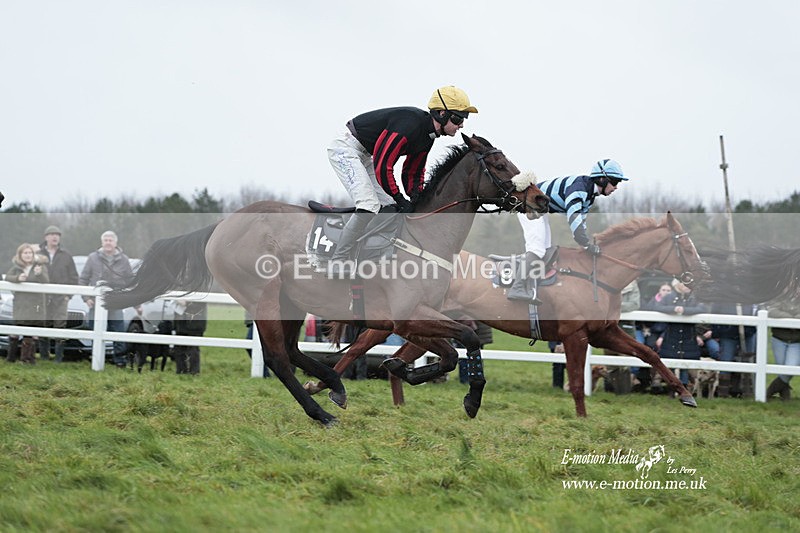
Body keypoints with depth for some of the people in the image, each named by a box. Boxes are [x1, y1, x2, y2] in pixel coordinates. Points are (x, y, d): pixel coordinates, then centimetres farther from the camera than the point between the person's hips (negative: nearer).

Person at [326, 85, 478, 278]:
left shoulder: (427, 136, 4)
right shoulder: (410, 124, -28)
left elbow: (413, 171, 15)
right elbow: (382, 166, -28)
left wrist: (415, 198, -3)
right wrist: (400, 199, -19)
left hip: (362, 155, 11)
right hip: (345, 149, -11)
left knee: (389, 207, 9)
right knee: (369, 205, -23)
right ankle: (338, 264, -16)